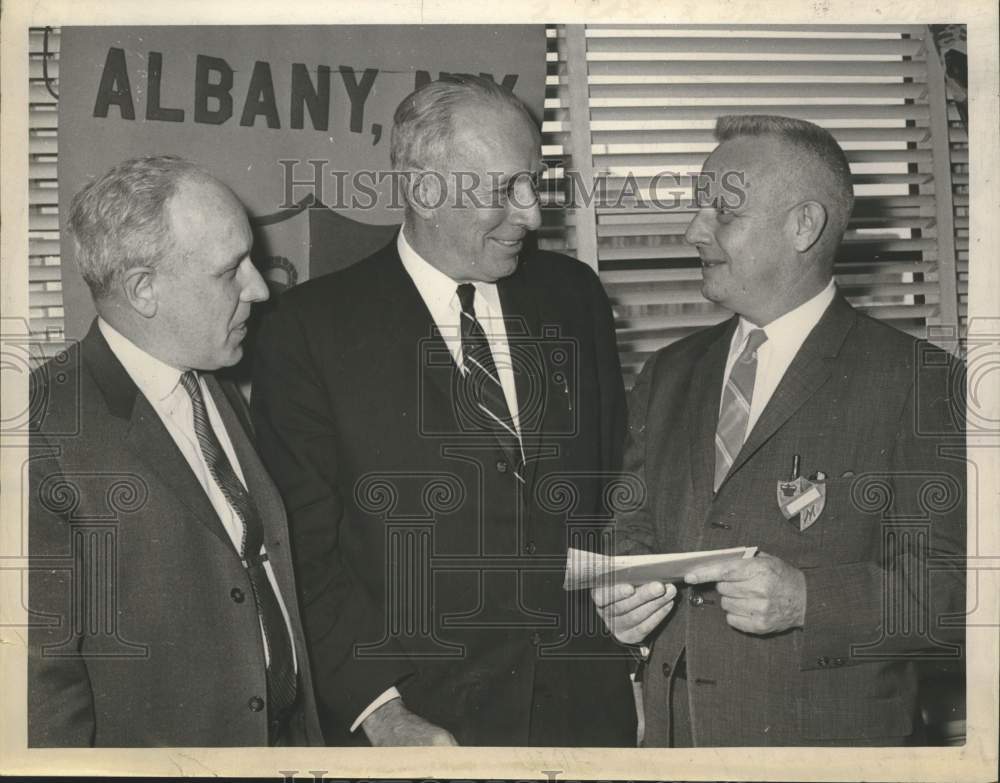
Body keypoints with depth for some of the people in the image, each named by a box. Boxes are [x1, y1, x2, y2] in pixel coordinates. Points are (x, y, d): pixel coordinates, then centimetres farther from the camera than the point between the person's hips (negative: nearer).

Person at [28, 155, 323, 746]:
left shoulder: (225, 398, 6)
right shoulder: (51, 435, -20)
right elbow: (44, 681, -19)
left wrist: (310, 732, 7)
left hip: (291, 726, 7)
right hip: (160, 744, -7)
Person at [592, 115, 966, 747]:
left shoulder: (916, 381, -10)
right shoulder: (670, 373, 7)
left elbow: (955, 589, -14)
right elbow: (633, 525, 12)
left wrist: (808, 599, -25)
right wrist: (618, 597, -8)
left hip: (829, 739, -4)